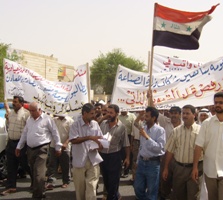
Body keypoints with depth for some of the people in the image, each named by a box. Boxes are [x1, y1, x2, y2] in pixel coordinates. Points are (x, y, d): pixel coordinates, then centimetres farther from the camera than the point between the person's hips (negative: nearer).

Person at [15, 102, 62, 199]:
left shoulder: (47, 119, -8)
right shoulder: (29, 120, 12)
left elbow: (55, 133, -4)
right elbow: (24, 134, 21)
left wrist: (58, 147, -2)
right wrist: (19, 147, 20)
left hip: (42, 149, -7)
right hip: (30, 149, 7)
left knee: (38, 174, -12)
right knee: (34, 173, 13)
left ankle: (37, 195, -8)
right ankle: (39, 192, 27)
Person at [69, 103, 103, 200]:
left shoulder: (95, 124, 6)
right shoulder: (76, 124, -8)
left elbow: (100, 138, 12)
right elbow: (73, 140, -18)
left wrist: (100, 145, -10)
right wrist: (89, 137, -23)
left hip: (93, 160, 3)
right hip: (79, 160, -2)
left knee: (92, 186, -1)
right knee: (80, 186, 11)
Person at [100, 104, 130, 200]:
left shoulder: (121, 127, -9)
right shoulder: (103, 123, 0)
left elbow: (126, 144, -3)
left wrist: (127, 158, -3)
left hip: (114, 156, -4)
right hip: (102, 155, 5)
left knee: (113, 180, 4)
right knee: (105, 179, 18)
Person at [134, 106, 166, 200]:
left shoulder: (160, 130, -14)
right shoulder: (143, 128, 5)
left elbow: (159, 148, -23)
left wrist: (147, 137, -26)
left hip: (153, 163, -6)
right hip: (142, 162, 6)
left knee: (151, 192, 8)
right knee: (138, 188, 13)